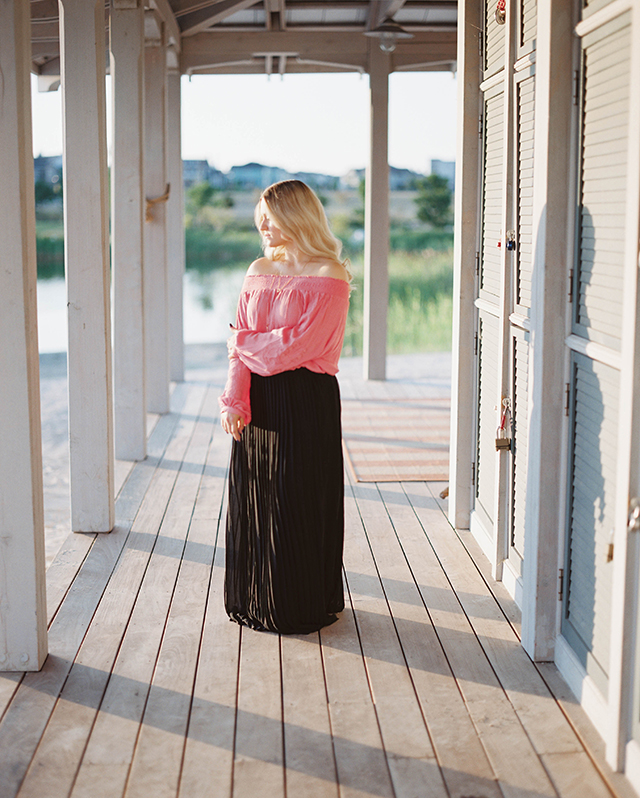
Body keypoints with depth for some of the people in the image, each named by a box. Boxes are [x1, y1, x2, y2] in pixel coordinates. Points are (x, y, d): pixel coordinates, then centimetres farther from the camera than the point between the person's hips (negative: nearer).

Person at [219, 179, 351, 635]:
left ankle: (298, 607, 18)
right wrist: (234, 400, -8)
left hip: (306, 405, -6)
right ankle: (256, 601, 25)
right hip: (258, 402, 6)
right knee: (253, 500, 9)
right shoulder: (259, 272, 10)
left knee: (297, 504, 2)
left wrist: (244, 341, -2)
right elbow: (240, 347, 5)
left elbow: (294, 347, -16)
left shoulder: (329, 280, -9)